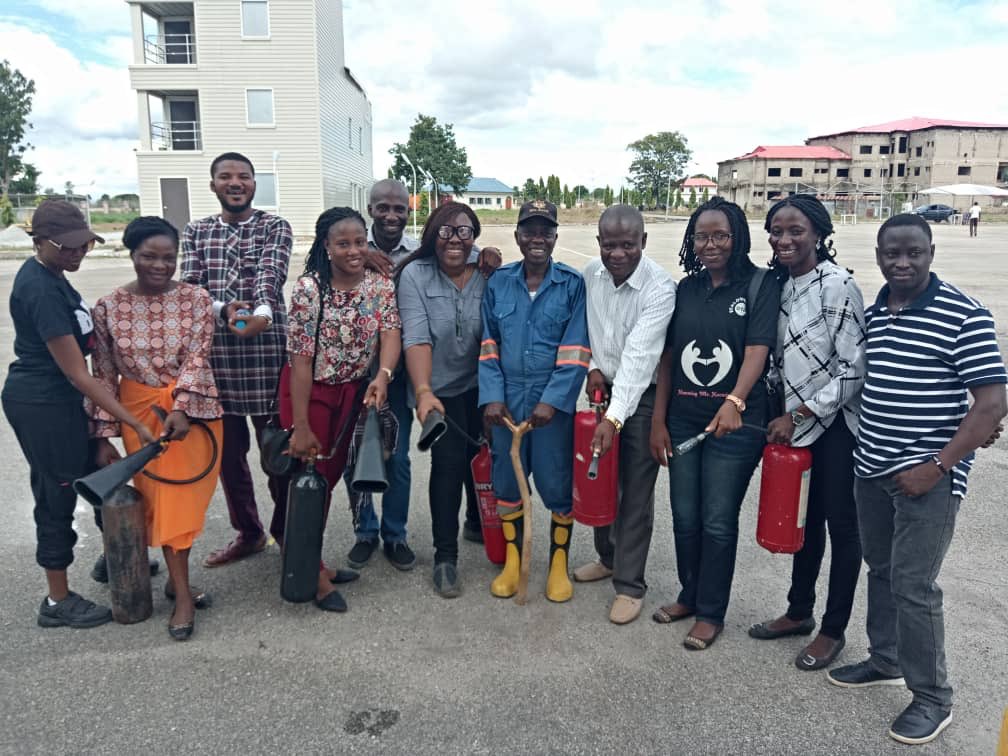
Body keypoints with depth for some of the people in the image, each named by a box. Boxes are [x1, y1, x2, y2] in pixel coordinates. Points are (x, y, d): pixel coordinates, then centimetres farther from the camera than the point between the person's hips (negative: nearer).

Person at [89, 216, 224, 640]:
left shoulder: (195, 299, -5)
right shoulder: (109, 307, -3)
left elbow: (197, 357, -12)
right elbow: (104, 375, 0)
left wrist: (180, 408, -26)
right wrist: (105, 435, -1)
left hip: (193, 410, 0)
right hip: (139, 414, 0)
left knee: (184, 497, 8)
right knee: (159, 497, 4)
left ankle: (176, 578, 29)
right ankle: (182, 593, 12)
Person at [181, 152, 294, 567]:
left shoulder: (275, 227, 4)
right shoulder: (196, 231, 13)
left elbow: (271, 274, -14)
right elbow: (189, 284, 1)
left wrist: (263, 313, -35)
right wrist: (223, 309, -20)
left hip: (266, 348, -3)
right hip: (214, 351, 4)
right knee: (227, 449, 12)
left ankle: (285, 530, 23)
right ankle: (248, 532, 29)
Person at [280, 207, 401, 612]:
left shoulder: (381, 285, -5)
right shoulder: (308, 289, -19)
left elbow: (390, 333, -16)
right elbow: (301, 358, -20)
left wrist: (383, 375, -38)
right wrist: (300, 425, -20)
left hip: (352, 393, 5)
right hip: (309, 392, -5)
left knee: (331, 477, 16)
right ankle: (311, 574, 19)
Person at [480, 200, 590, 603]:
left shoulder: (573, 284, -5)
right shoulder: (498, 282, 4)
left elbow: (576, 351, -9)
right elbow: (488, 344, 4)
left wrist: (552, 401, -16)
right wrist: (491, 396, -5)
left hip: (554, 403, -3)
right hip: (507, 401, 3)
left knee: (557, 484, 5)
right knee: (506, 479, 12)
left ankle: (559, 562, 26)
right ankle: (512, 560, 30)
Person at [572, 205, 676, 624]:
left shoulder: (660, 287, -23)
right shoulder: (590, 274, -4)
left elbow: (639, 355, -31)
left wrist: (614, 417, -37)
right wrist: (591, 367, -5)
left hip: (643, 396, -6)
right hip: (604, 389, 6)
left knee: (636, 491, 1)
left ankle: (629, 584, 15)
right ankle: (608, 556, 37)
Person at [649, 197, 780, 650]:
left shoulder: (761, 286, -5)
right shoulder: (686, 288, 8)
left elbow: (757, 351, -18)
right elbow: (667, 358, 8)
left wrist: (735, 402, -35)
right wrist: (658, 420, 5)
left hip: (735, 423, -4)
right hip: (682, 419, 5)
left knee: (718, 522, 4)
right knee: (684, 517, 13)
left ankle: (711, 613, 23)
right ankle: (690, 595, 35)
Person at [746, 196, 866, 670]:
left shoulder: (837, 286, -15)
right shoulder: (779, 285, 5)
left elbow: (853, 369, -17)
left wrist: (798, 415, -15)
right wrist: (779, 413, 6)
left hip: (835, 425, -6)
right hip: (795, 423, 6)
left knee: (841, 526, 7)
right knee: (805, 520, 17)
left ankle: (833, 630, 21)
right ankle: (799, 612, 32)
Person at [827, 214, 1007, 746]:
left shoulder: (963, 316, -13)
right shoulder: (873, 313, 7)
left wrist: (938, 467, -18)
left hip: (927, 475, -6)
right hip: (871, 468, 6)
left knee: (913, 585, -1)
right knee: (881, 571, 17)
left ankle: (933, 698, 19)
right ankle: (886, 661, 37)